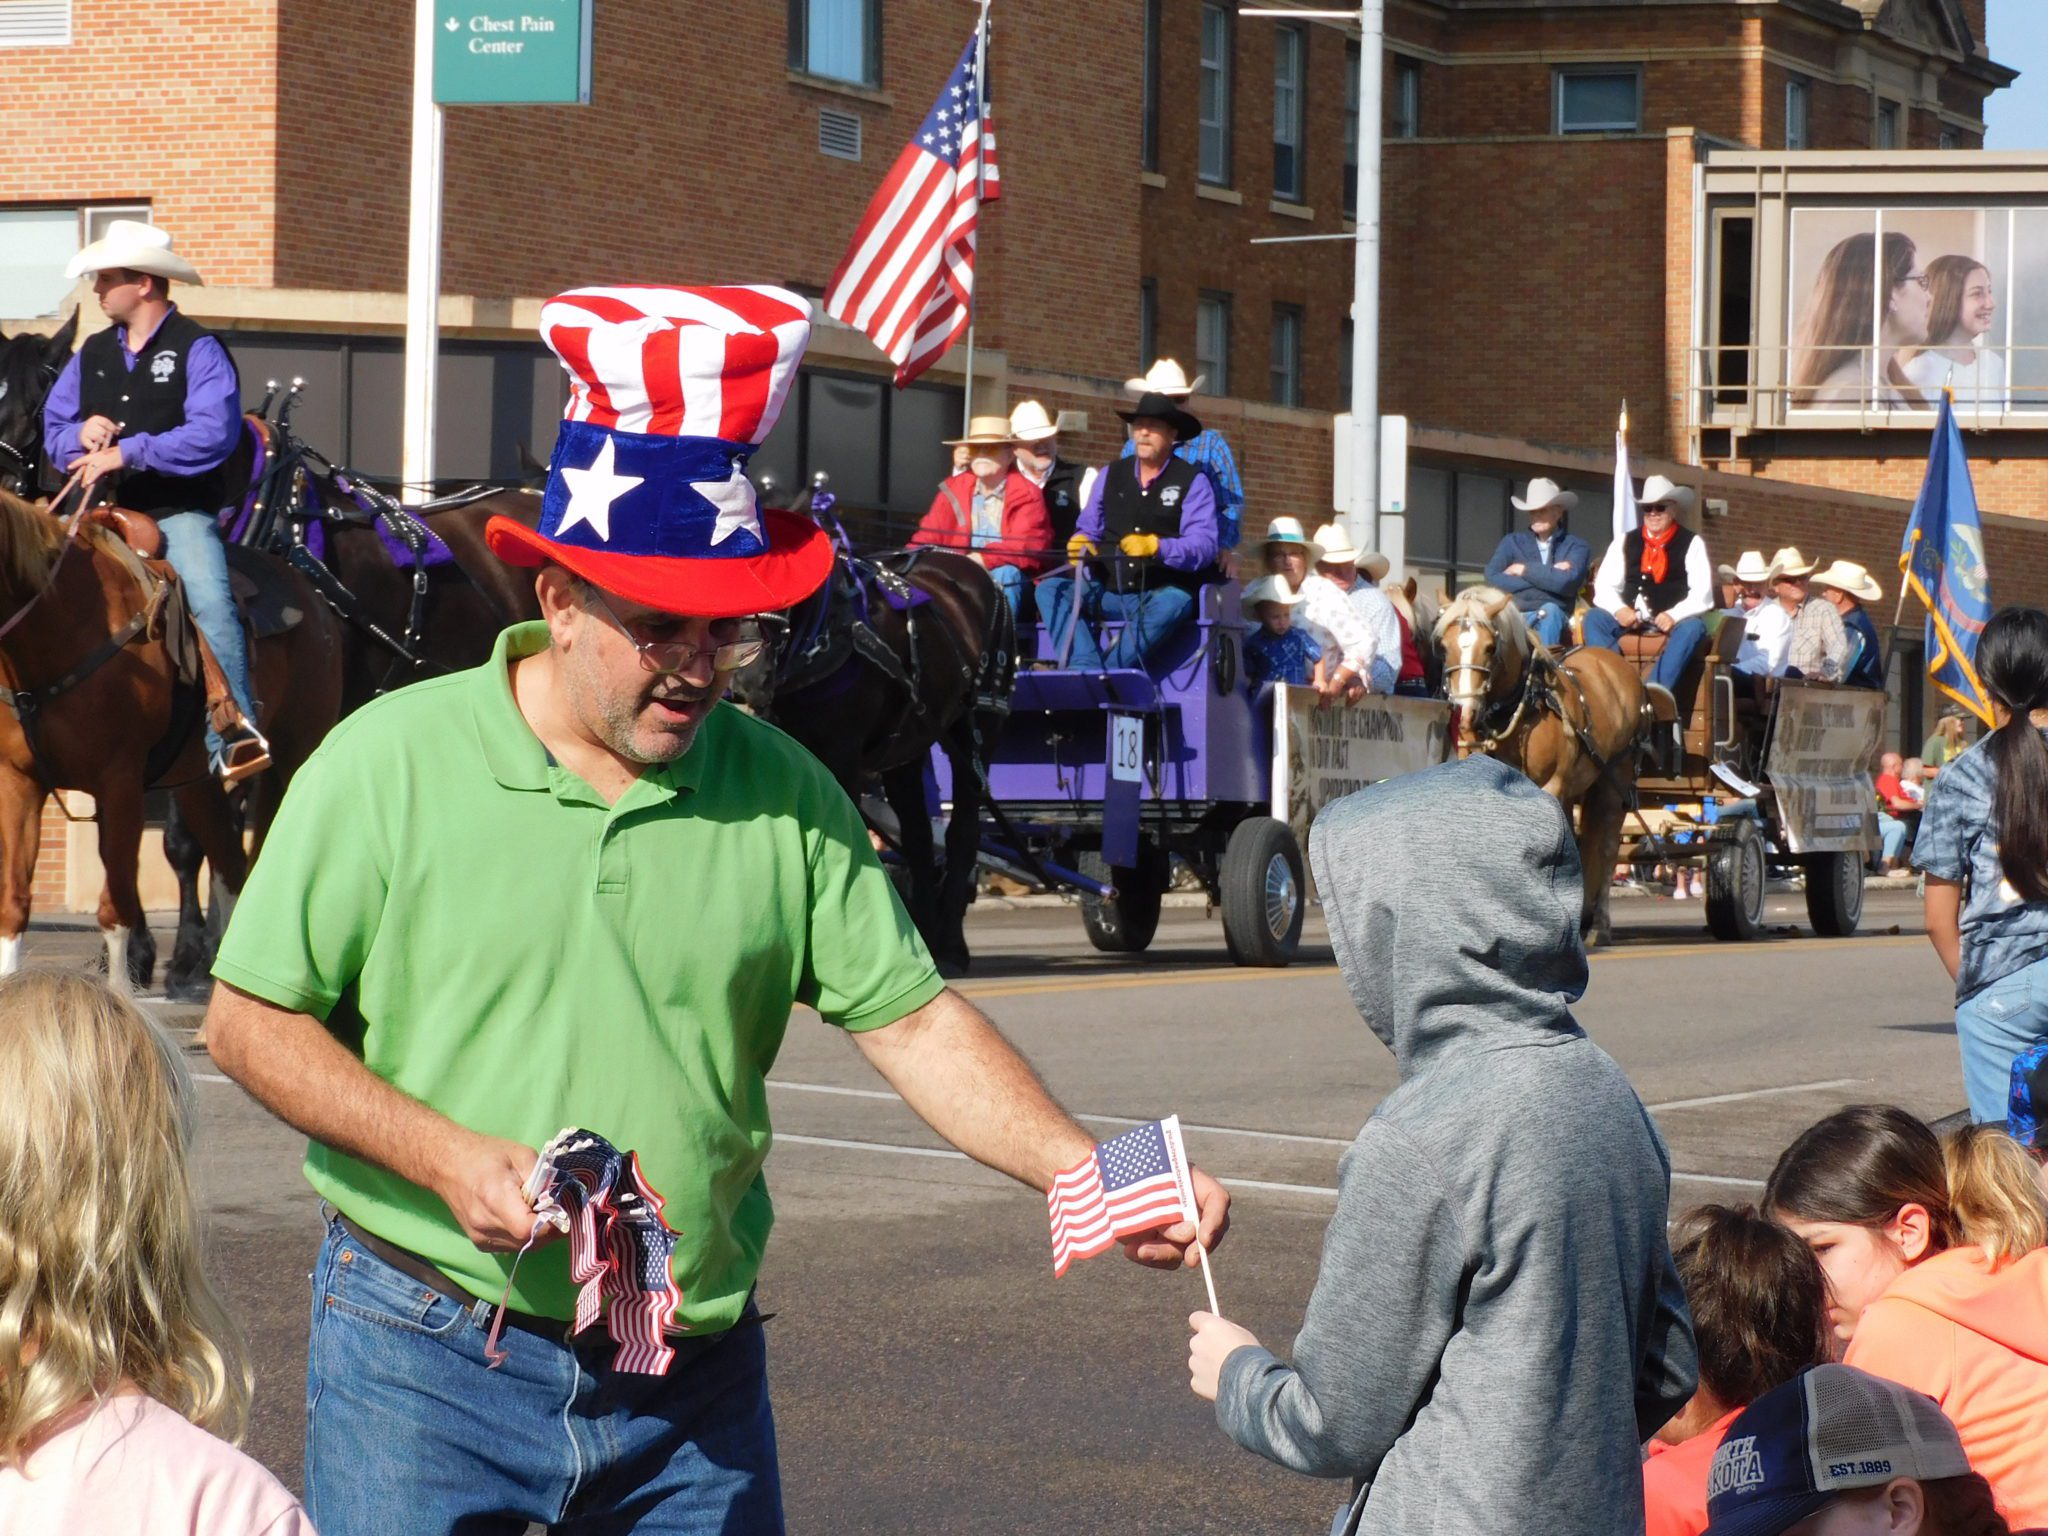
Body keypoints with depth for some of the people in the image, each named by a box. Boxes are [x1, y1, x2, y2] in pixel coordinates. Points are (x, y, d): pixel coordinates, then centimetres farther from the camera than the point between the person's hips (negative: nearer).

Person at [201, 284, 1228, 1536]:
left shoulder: (783, 795, 1)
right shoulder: (392, 763, -6)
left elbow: (913, 1019, -1)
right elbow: (252, 1020, -3)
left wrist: (1088, 1177, -15)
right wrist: (445, 1156, -16)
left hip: (696, 1379, 3)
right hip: (427, 1356, -2)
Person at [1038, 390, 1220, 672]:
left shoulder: (1192, 482, 2)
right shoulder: (1111, 476, 18)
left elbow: (1204, 545, -10)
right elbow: (1088, 530, 17)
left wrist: (1156, 546, -28)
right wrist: (1081, 543, -8)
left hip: (1162, 595, -4)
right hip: (1109, 593, 4)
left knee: (1174, 605, -38)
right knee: (1051, 589, -19)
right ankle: (1087, 668, -40)